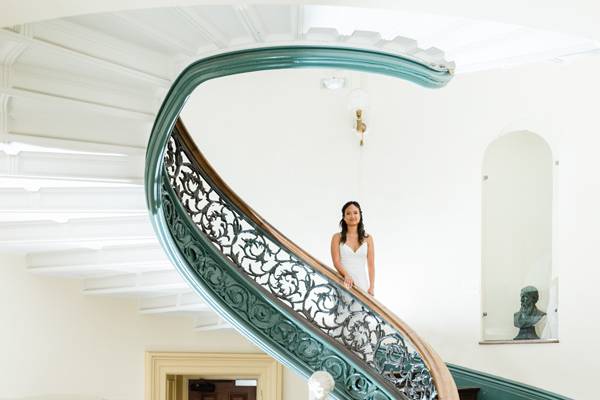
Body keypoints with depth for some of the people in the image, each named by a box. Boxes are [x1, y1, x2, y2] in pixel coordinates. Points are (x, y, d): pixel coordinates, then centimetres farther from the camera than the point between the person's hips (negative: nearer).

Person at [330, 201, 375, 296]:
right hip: (344, 283, -1)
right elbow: (336, 262, -5)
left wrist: (372, 287, -2)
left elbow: (371, 265, 7)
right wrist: (346, 275, -23)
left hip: (362, 284, 1)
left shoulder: (367, 238, 9)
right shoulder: (337, 237, 5)